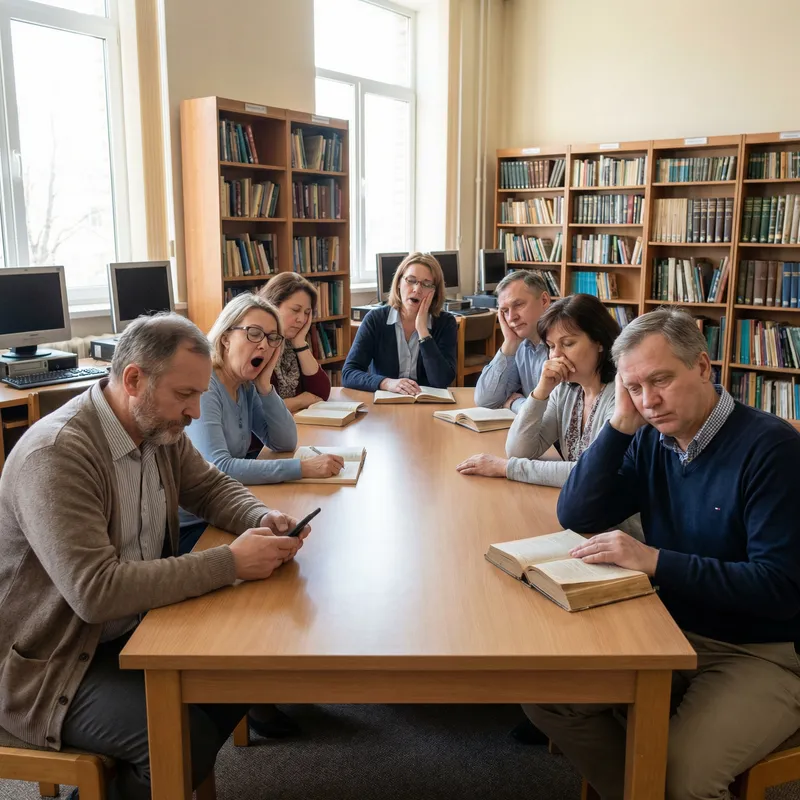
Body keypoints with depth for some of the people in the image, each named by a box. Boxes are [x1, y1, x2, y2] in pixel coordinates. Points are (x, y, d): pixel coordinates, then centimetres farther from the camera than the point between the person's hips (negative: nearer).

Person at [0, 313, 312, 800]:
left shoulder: (159, 427, -2)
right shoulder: (55, 455, -27)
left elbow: (212, 487, 12)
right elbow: (95, 590, -34)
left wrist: (264, 518, -11)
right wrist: (231, 562, -31)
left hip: (134, 629, 8)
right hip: (52, 664, -8)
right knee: (189, 739, -24)